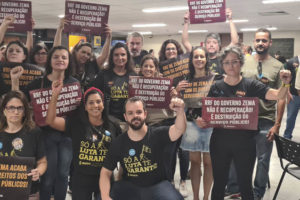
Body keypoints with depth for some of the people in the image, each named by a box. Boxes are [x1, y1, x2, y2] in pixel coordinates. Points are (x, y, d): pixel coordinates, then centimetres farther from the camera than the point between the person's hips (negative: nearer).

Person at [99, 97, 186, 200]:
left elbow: (179, 130, -26)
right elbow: (105, 172, -3)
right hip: (129, 187, 2)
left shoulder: (157, 134, -7)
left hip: (157, 185, -1)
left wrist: (180, 111, -48)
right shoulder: (118, 143, -2)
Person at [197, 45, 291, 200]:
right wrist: (201, 121, -16)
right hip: (220, 142, 2)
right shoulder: (216, 87, 2)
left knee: (245, 185, 11)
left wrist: (285, 84, -34)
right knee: (219, 184, 15)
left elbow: (278, 95, -14)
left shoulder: (251, 85, -4)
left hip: (244, 143, -1)